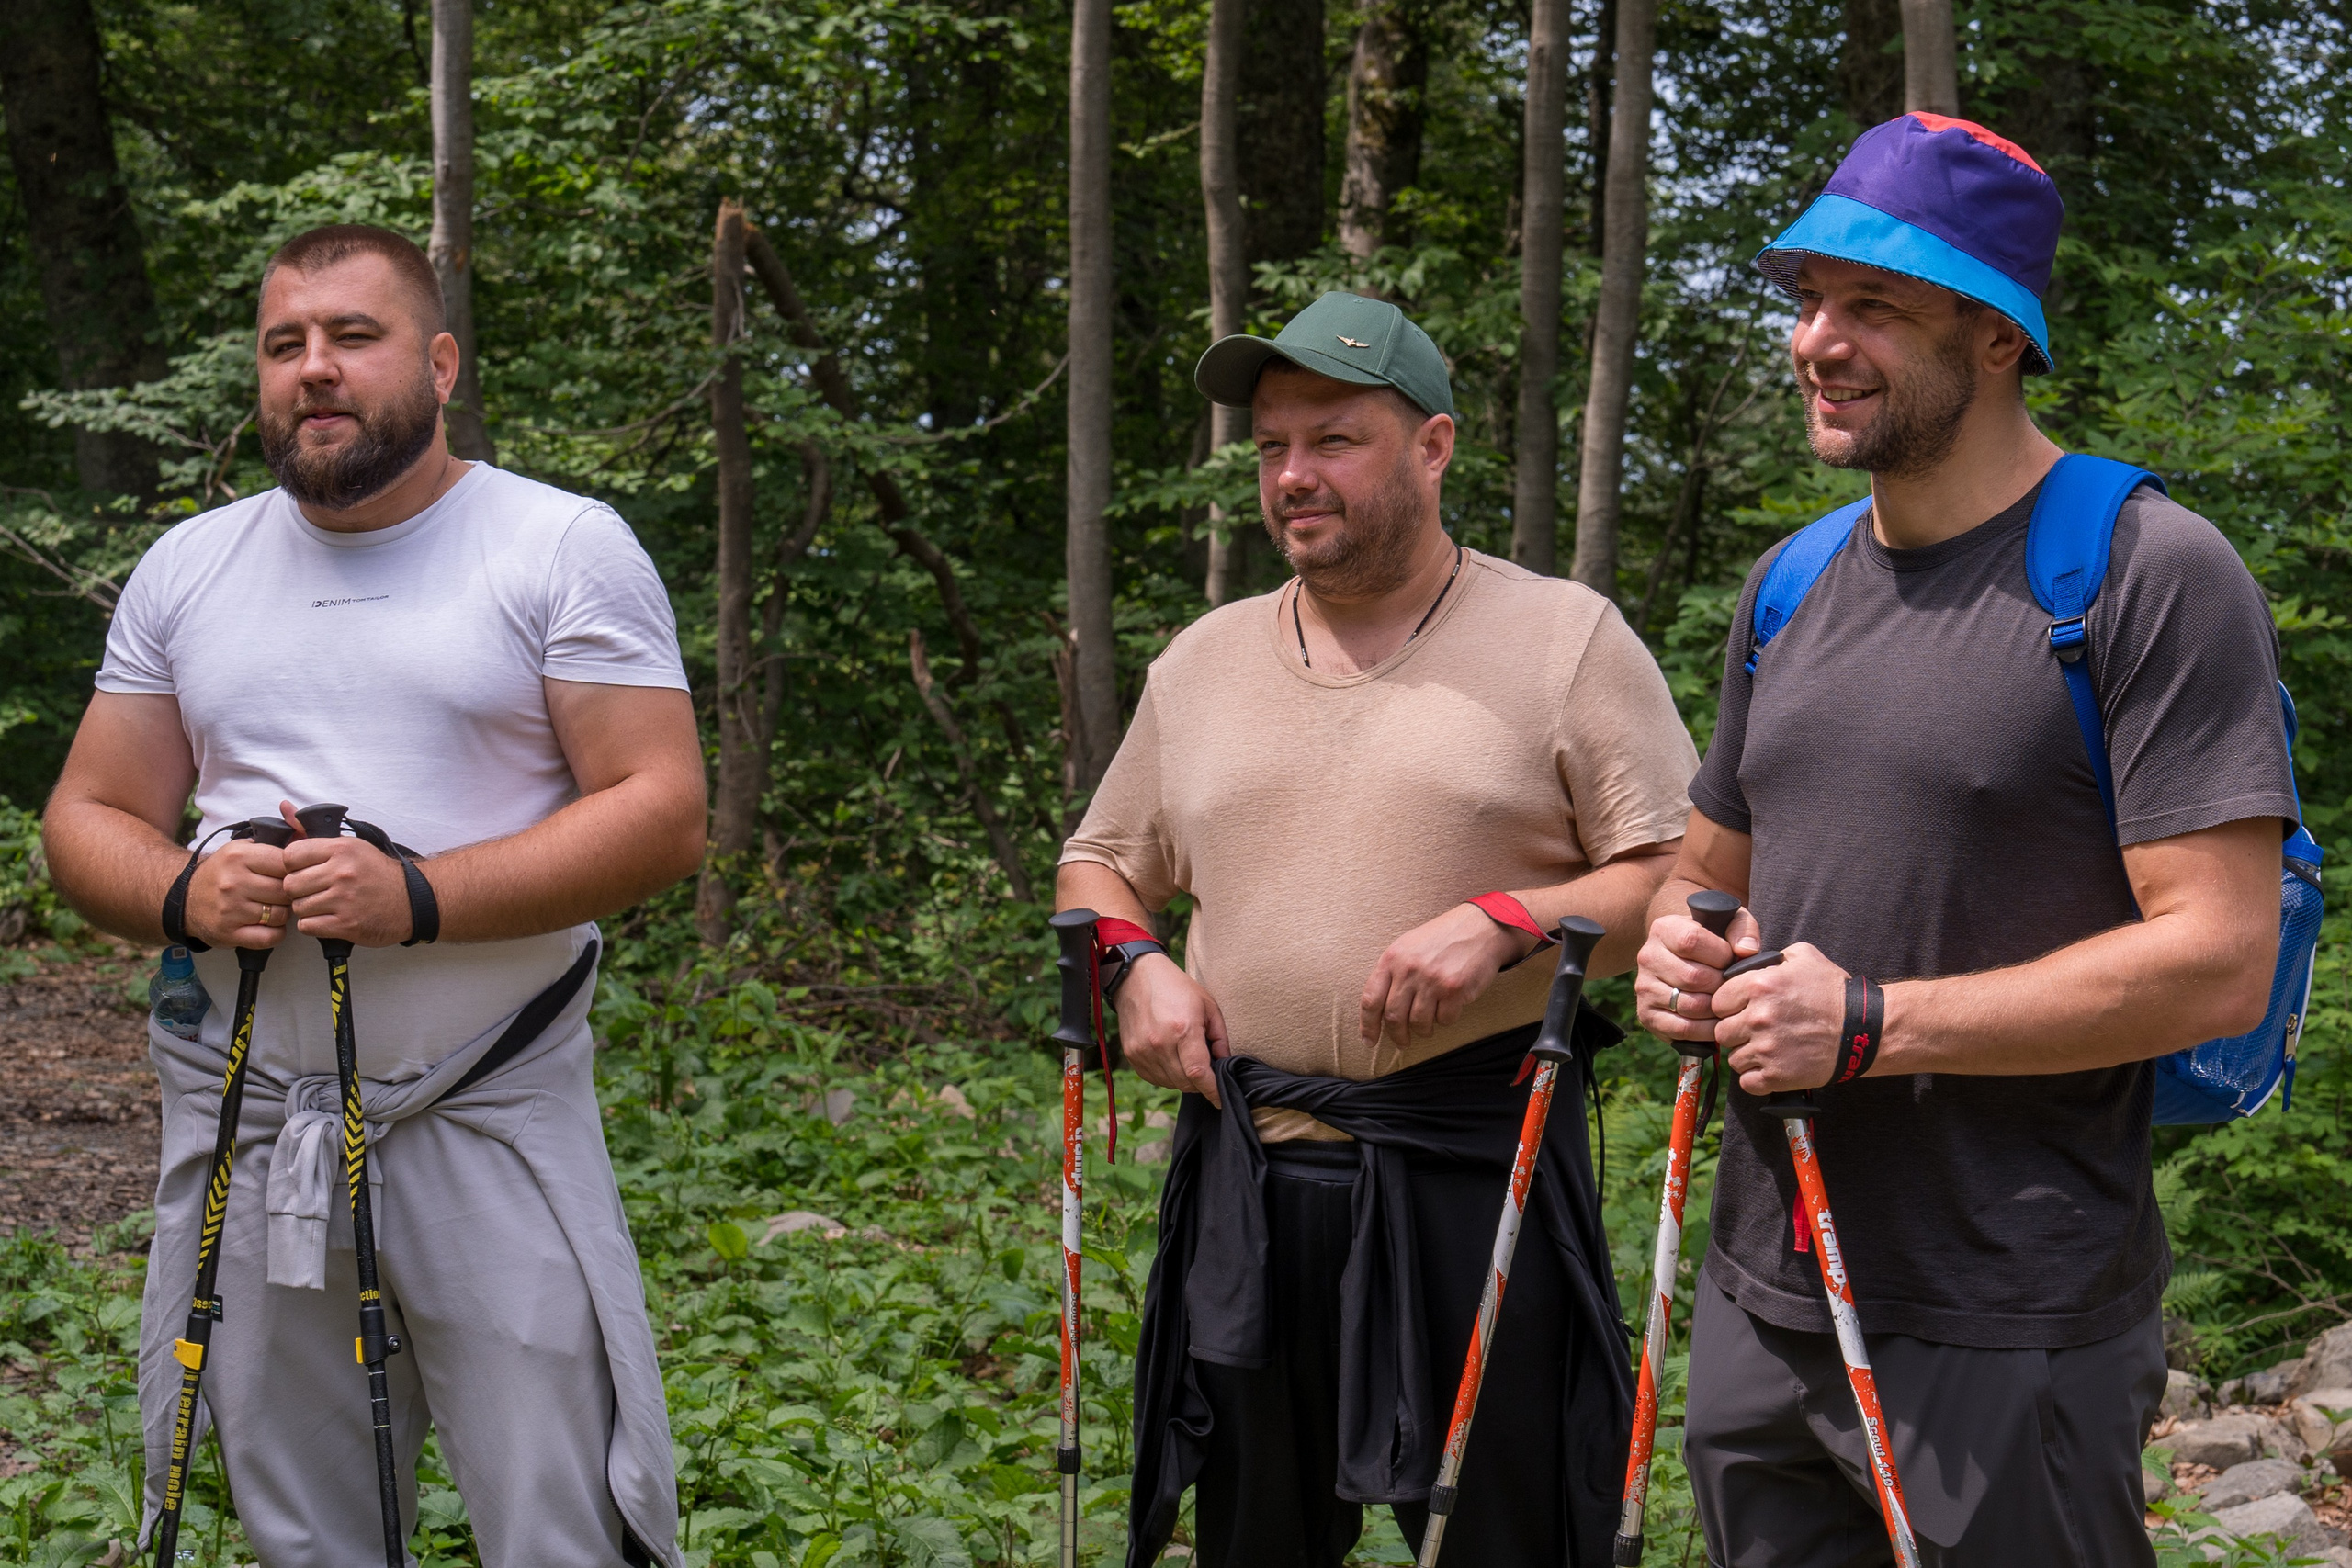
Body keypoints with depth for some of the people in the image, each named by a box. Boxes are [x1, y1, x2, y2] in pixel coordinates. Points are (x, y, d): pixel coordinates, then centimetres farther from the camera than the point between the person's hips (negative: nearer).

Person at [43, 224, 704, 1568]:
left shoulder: (566, 547, -1)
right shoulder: (186, 567, 13)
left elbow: (664, 811, -9)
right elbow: (90, 818, 14)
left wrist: (419, 899, -20)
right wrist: (184, 894, -10)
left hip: (494, 1120, -4)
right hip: (243, 1121, 4)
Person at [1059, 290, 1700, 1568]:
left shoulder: (1565, 638, 0)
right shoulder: (1202, 661, 14)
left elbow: (1686, 880, -4)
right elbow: (1098, 867, 23)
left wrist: (1505, 924, -19)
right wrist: (1134, 965, 1)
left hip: (1477, 1175, -4)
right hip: (1244, 1184, 4)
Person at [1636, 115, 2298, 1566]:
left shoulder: (2151, 575, -11)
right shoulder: (1791, 587, 13)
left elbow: (2217, 964, -17)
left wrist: (1868, 1026, -19)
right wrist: (1675, 947, 0)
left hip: (2010, 1338, -7)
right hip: (1757, 1303, 7)